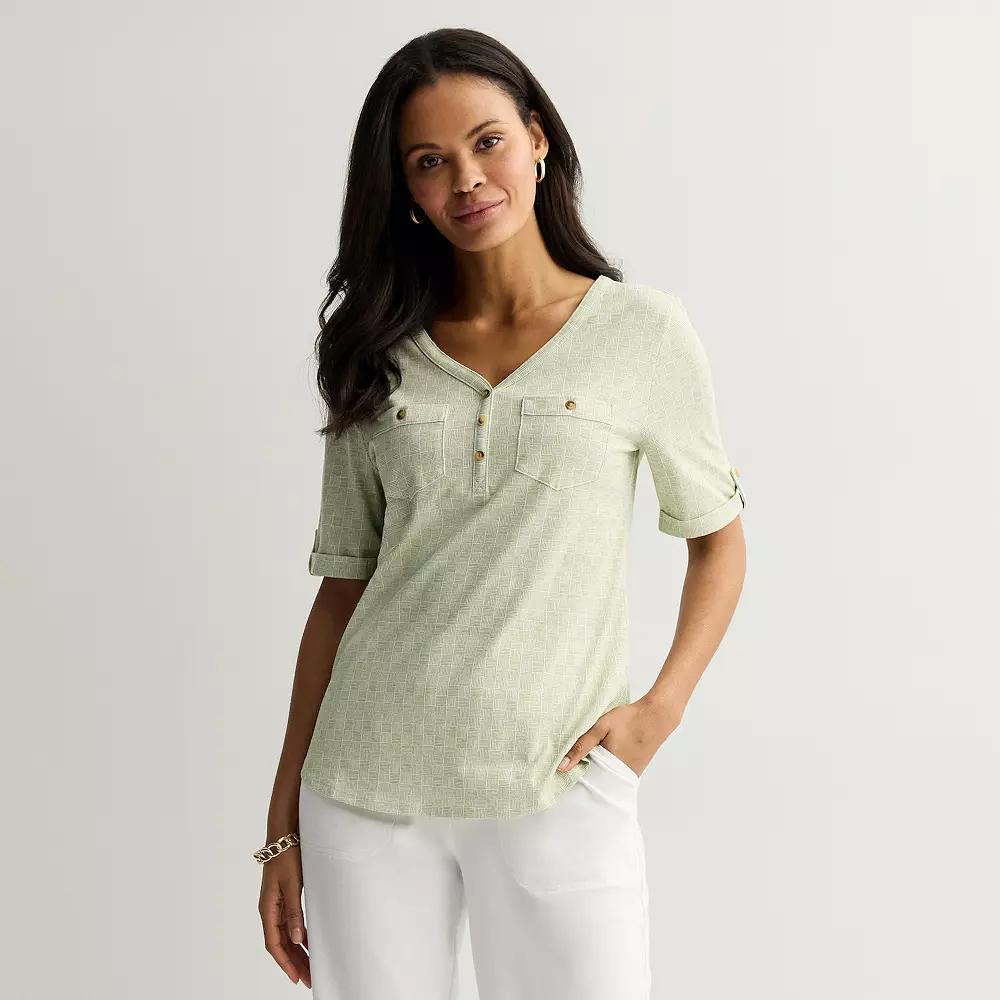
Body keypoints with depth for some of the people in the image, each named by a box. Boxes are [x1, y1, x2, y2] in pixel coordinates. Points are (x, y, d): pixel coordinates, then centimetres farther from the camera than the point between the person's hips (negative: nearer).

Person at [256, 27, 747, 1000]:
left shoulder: (642, 329, 0)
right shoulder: (380, 356, 5)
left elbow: (717, 539, 9)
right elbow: (342, 588, 7)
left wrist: (659, 709, -6)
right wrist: (284, 827, 6)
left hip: (558, 789, -1)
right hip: (365, 791, 2)